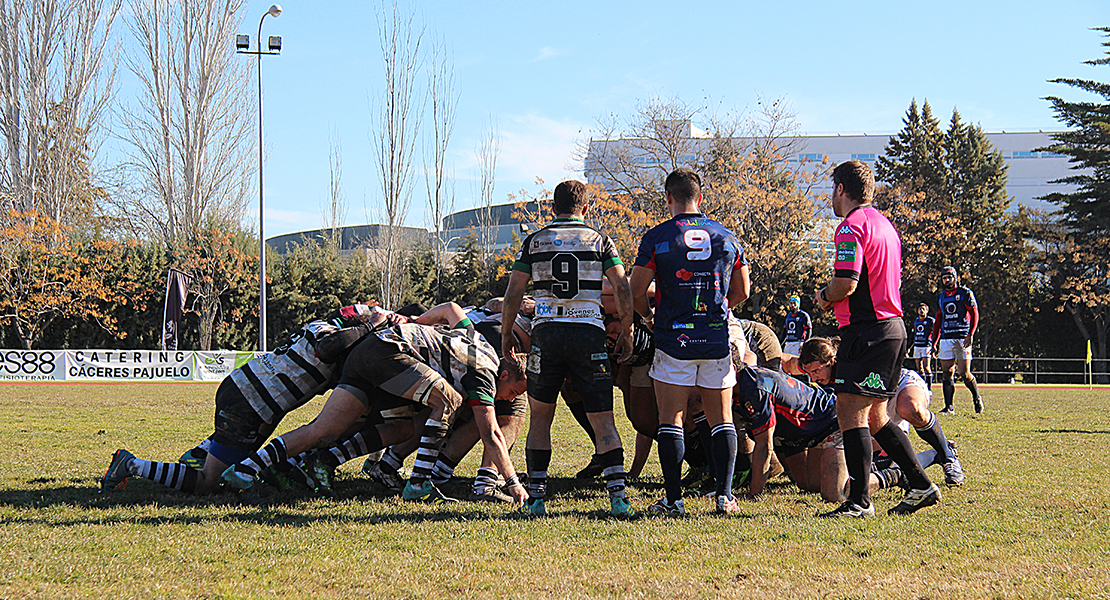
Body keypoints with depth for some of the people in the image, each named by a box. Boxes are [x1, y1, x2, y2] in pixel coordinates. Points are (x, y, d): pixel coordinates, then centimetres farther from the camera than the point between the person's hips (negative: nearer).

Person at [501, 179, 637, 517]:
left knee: (540, 419, 13)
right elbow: (623, 291, -2)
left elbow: (513, 295, 5)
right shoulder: (599, 241, 6)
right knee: (603, 422, 3)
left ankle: (536, 497, 9)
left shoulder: (534, 242, 8)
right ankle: (618, 495, -7)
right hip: (589, 334, -1)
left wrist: (506, 334, 17)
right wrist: (626, 334, 8)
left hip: (545, 334, 1)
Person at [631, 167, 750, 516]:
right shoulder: (726, 237, 6)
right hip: (717, 341, 3)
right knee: (721, 421, 11)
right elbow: (741, 292, 12)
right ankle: (725, 495, 7)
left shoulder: (657, 238, -5)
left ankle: (673, 500, 0)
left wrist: (649, 317, 14)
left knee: (671, 422, 2)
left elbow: (636, 293, -6)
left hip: (673, 340, -3)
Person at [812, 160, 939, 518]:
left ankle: (859, 501, -12)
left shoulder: (851, 226, -11)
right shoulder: (884, 224, 19)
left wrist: (824, 297, 0)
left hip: (867, 332, -10)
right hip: (893, 327, 10)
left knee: (851, 412, -9)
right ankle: (921, 485, 16)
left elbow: (846, 283, -22)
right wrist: (835, 299, 20)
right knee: (874, 418, 15)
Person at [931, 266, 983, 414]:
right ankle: (949, 407, 3)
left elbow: (974, 314, -5)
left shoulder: (965, 293, 0)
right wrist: (934, 343, 18)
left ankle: (977, 398, 15)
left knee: (964, 373, -8)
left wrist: (970, 335, -16)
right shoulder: (941, 297, 17)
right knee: (947, 373, 1)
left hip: (962, 338, -5)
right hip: (946, 338, 5)